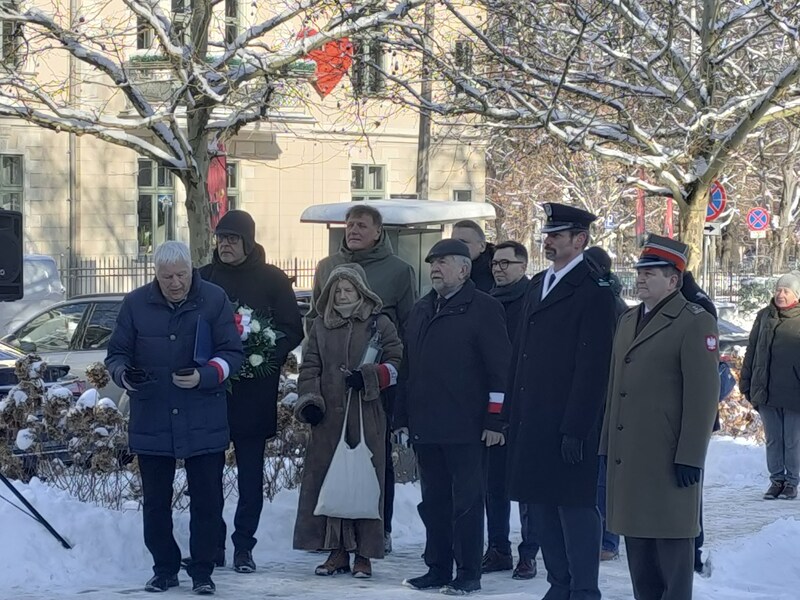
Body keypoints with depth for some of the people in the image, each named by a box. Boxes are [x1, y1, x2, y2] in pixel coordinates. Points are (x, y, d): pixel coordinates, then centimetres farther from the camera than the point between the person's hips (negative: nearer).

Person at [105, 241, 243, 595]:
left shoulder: (214, 300, -3)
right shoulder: (135, 304, 0)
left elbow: (232, 353, -1)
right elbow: (116, 353, 7)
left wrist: (204, 376, -19)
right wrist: (124, 374, -16)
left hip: (204, 423, -1)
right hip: (151, 420, 1)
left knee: (207, 499, 2)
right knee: (155, 501, 8)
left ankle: (202, 572, 13)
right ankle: (164, 569, 21)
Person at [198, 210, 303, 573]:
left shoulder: (271, 280, 3)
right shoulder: (203, 278, 8)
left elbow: (293, 332, 3)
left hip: (255, 392, -1)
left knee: (251, 472, 2)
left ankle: (243, 545, 8)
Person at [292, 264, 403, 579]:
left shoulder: (379, 324, 5)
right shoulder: (321, 326, 15)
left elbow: (396, 363, 3)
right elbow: (309, 368, 13)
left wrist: (368, 376, -12)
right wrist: (308, 400, -1)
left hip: (367, 418, -3)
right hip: (328, 417, 3)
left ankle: (363, 554, 3)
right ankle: (336, 551, 8)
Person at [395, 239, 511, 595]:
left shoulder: (483, 309, -5)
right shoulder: (421, 312, 17)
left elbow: (500, 368, -9)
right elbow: (407, 369, 20)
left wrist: (495, 421, -13)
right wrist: (402, 417, 15)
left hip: (466, 429, -7)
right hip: (426, 428, 7)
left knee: (466, 502, -1)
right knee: (433, 502, 11)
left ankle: (468, 574, 5)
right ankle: (437, 569, 19)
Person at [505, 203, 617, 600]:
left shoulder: (592, 291, -10)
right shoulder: (538, 284, 16)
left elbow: (593, 366, -15)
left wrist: (576, 429, -19)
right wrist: (514, 415, 14)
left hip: (568, 425, -8)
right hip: (532, 422, 8)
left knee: (575, 507, -3)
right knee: (542, 506, 11)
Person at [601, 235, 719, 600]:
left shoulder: (695, 322, -8)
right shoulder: (628, 321, 18)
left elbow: (703, 394, -12)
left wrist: (690, 457, -16)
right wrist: (607, 445, 16)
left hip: (668, 457, -8)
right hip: (628, 456, 8)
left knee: (671, 540, -2)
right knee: (637, 541, 11)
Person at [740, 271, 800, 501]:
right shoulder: (764, 316, 9)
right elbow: (752, 351, 14)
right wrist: (746, 383, 11)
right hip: (766, 393, 3)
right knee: (773, 440, 9)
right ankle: (776, 480, 18)